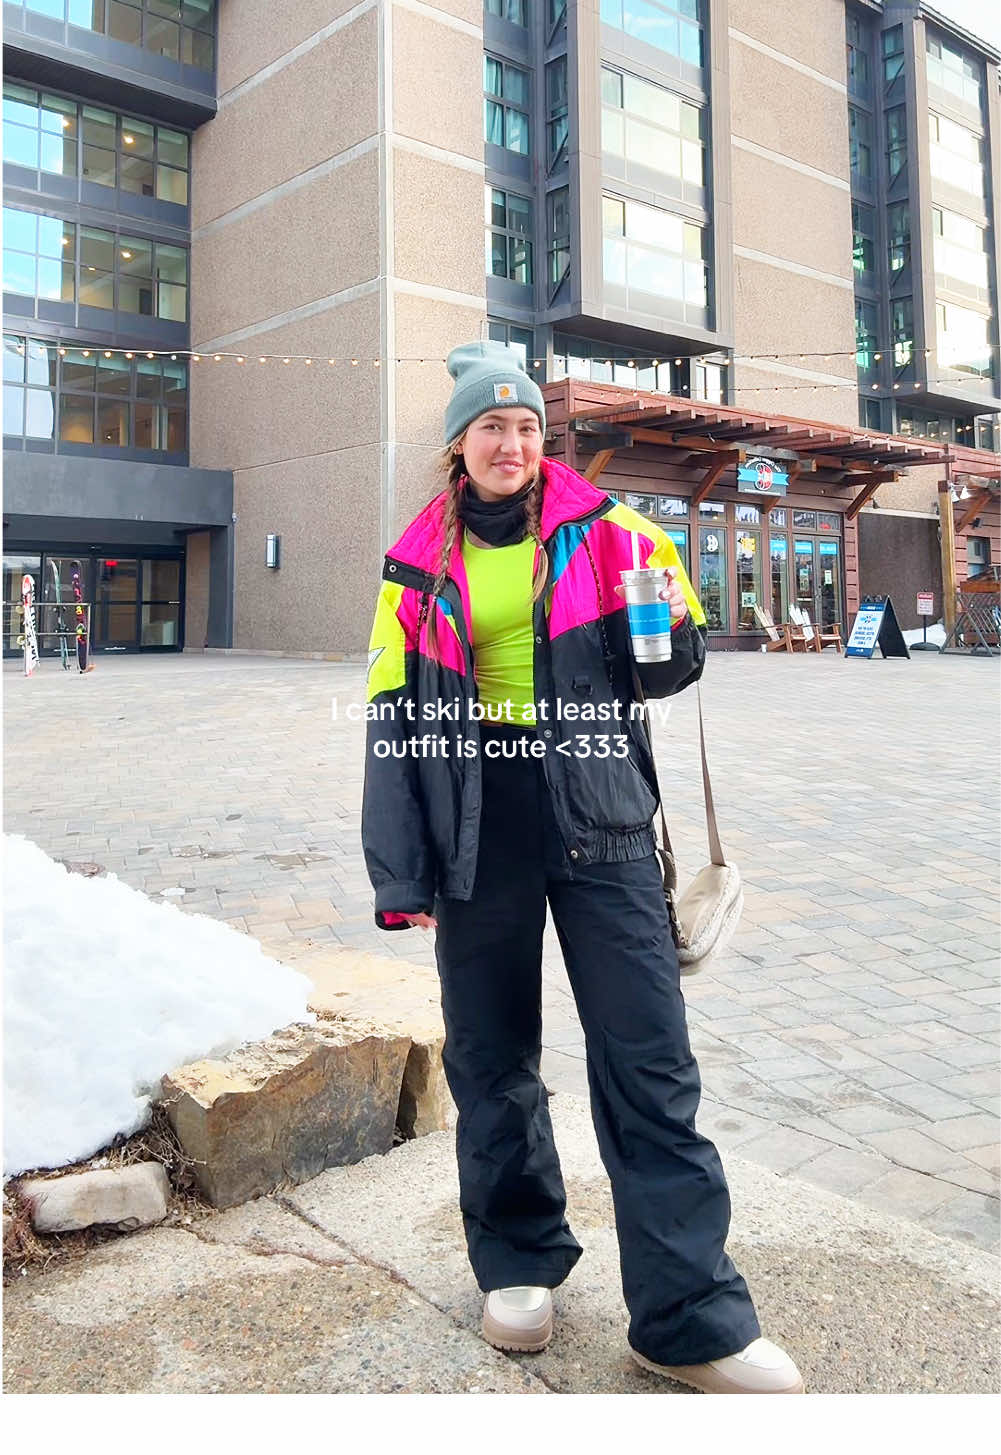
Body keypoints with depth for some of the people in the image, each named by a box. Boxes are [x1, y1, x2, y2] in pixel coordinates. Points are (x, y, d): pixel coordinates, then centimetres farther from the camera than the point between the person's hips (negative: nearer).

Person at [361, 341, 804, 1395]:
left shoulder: (602, 531, 5)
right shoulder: (420, 566, 7)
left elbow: (658, 670, 9)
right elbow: (392, 722, 6)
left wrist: (671, 634, -16)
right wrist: (401, 878, 1)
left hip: (597, 822, -1)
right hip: (477, 833, 2)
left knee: (649, 1066, -3)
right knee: (491, 1061, 11)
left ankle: (688, 1317, 9)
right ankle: (517, 1262, 32)